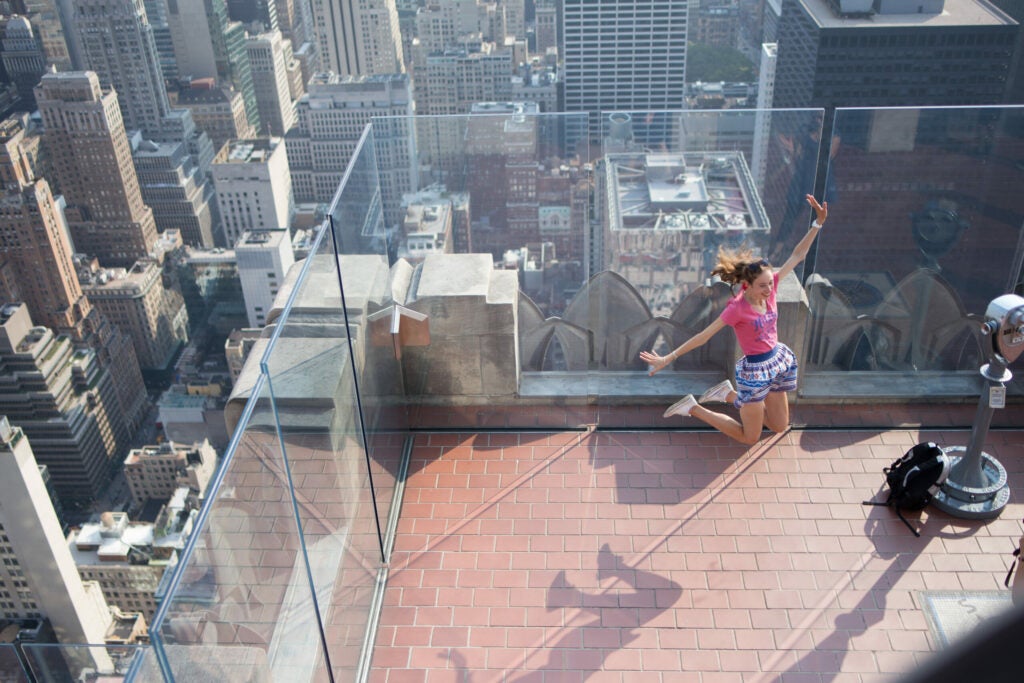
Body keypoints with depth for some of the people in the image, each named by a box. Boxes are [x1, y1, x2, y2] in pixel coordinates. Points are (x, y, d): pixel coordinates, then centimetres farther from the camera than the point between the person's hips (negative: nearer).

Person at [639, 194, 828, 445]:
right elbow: (703, 336, -23)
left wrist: (818, 223, -13)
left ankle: (729, 393, 29)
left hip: (778, 361, 7)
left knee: (780, 427, 20)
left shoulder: (769, 286, -8)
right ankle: (692, 408, 15)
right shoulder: (737, 308, -25)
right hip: (755, 370, -7)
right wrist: (668, 358, -24)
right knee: (750, 438, 6)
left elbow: (797, 256, -4)